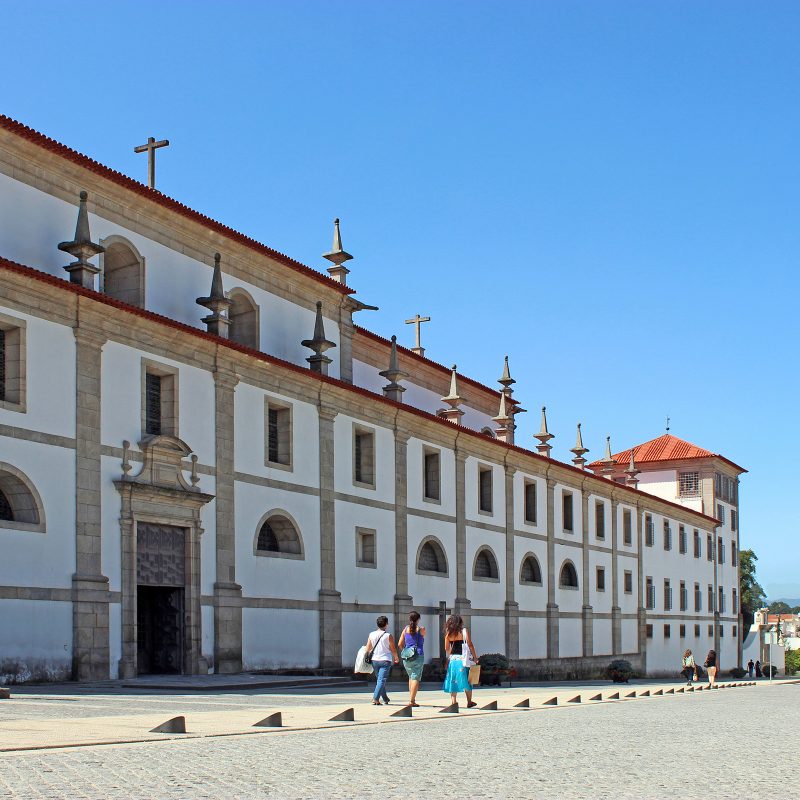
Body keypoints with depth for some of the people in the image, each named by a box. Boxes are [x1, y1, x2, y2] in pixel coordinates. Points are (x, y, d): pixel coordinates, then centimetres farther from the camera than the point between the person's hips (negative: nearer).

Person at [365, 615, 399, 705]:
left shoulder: (371, 635, 2)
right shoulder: (388, 636, -8)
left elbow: (368, 649, 4)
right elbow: (393, 649, -2)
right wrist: (396, 658, 16)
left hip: (375, 660, 5)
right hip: (385, 660, -5)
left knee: (379, 679, 18)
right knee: (381, 680, -6)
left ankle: (385, 698, 29)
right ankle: (375, 699, -18)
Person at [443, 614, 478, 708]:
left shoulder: (448, 633, 4)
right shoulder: (464, 631, -4)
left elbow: (446, 648, 7)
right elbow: (470, 645, -6)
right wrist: (474, 657, 2)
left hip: (452, 659, 3)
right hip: (463, 659, -3)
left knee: (453, 681, 8)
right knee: (466, 681, 7)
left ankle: (453, 702, 4)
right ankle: (469, 702, 9)